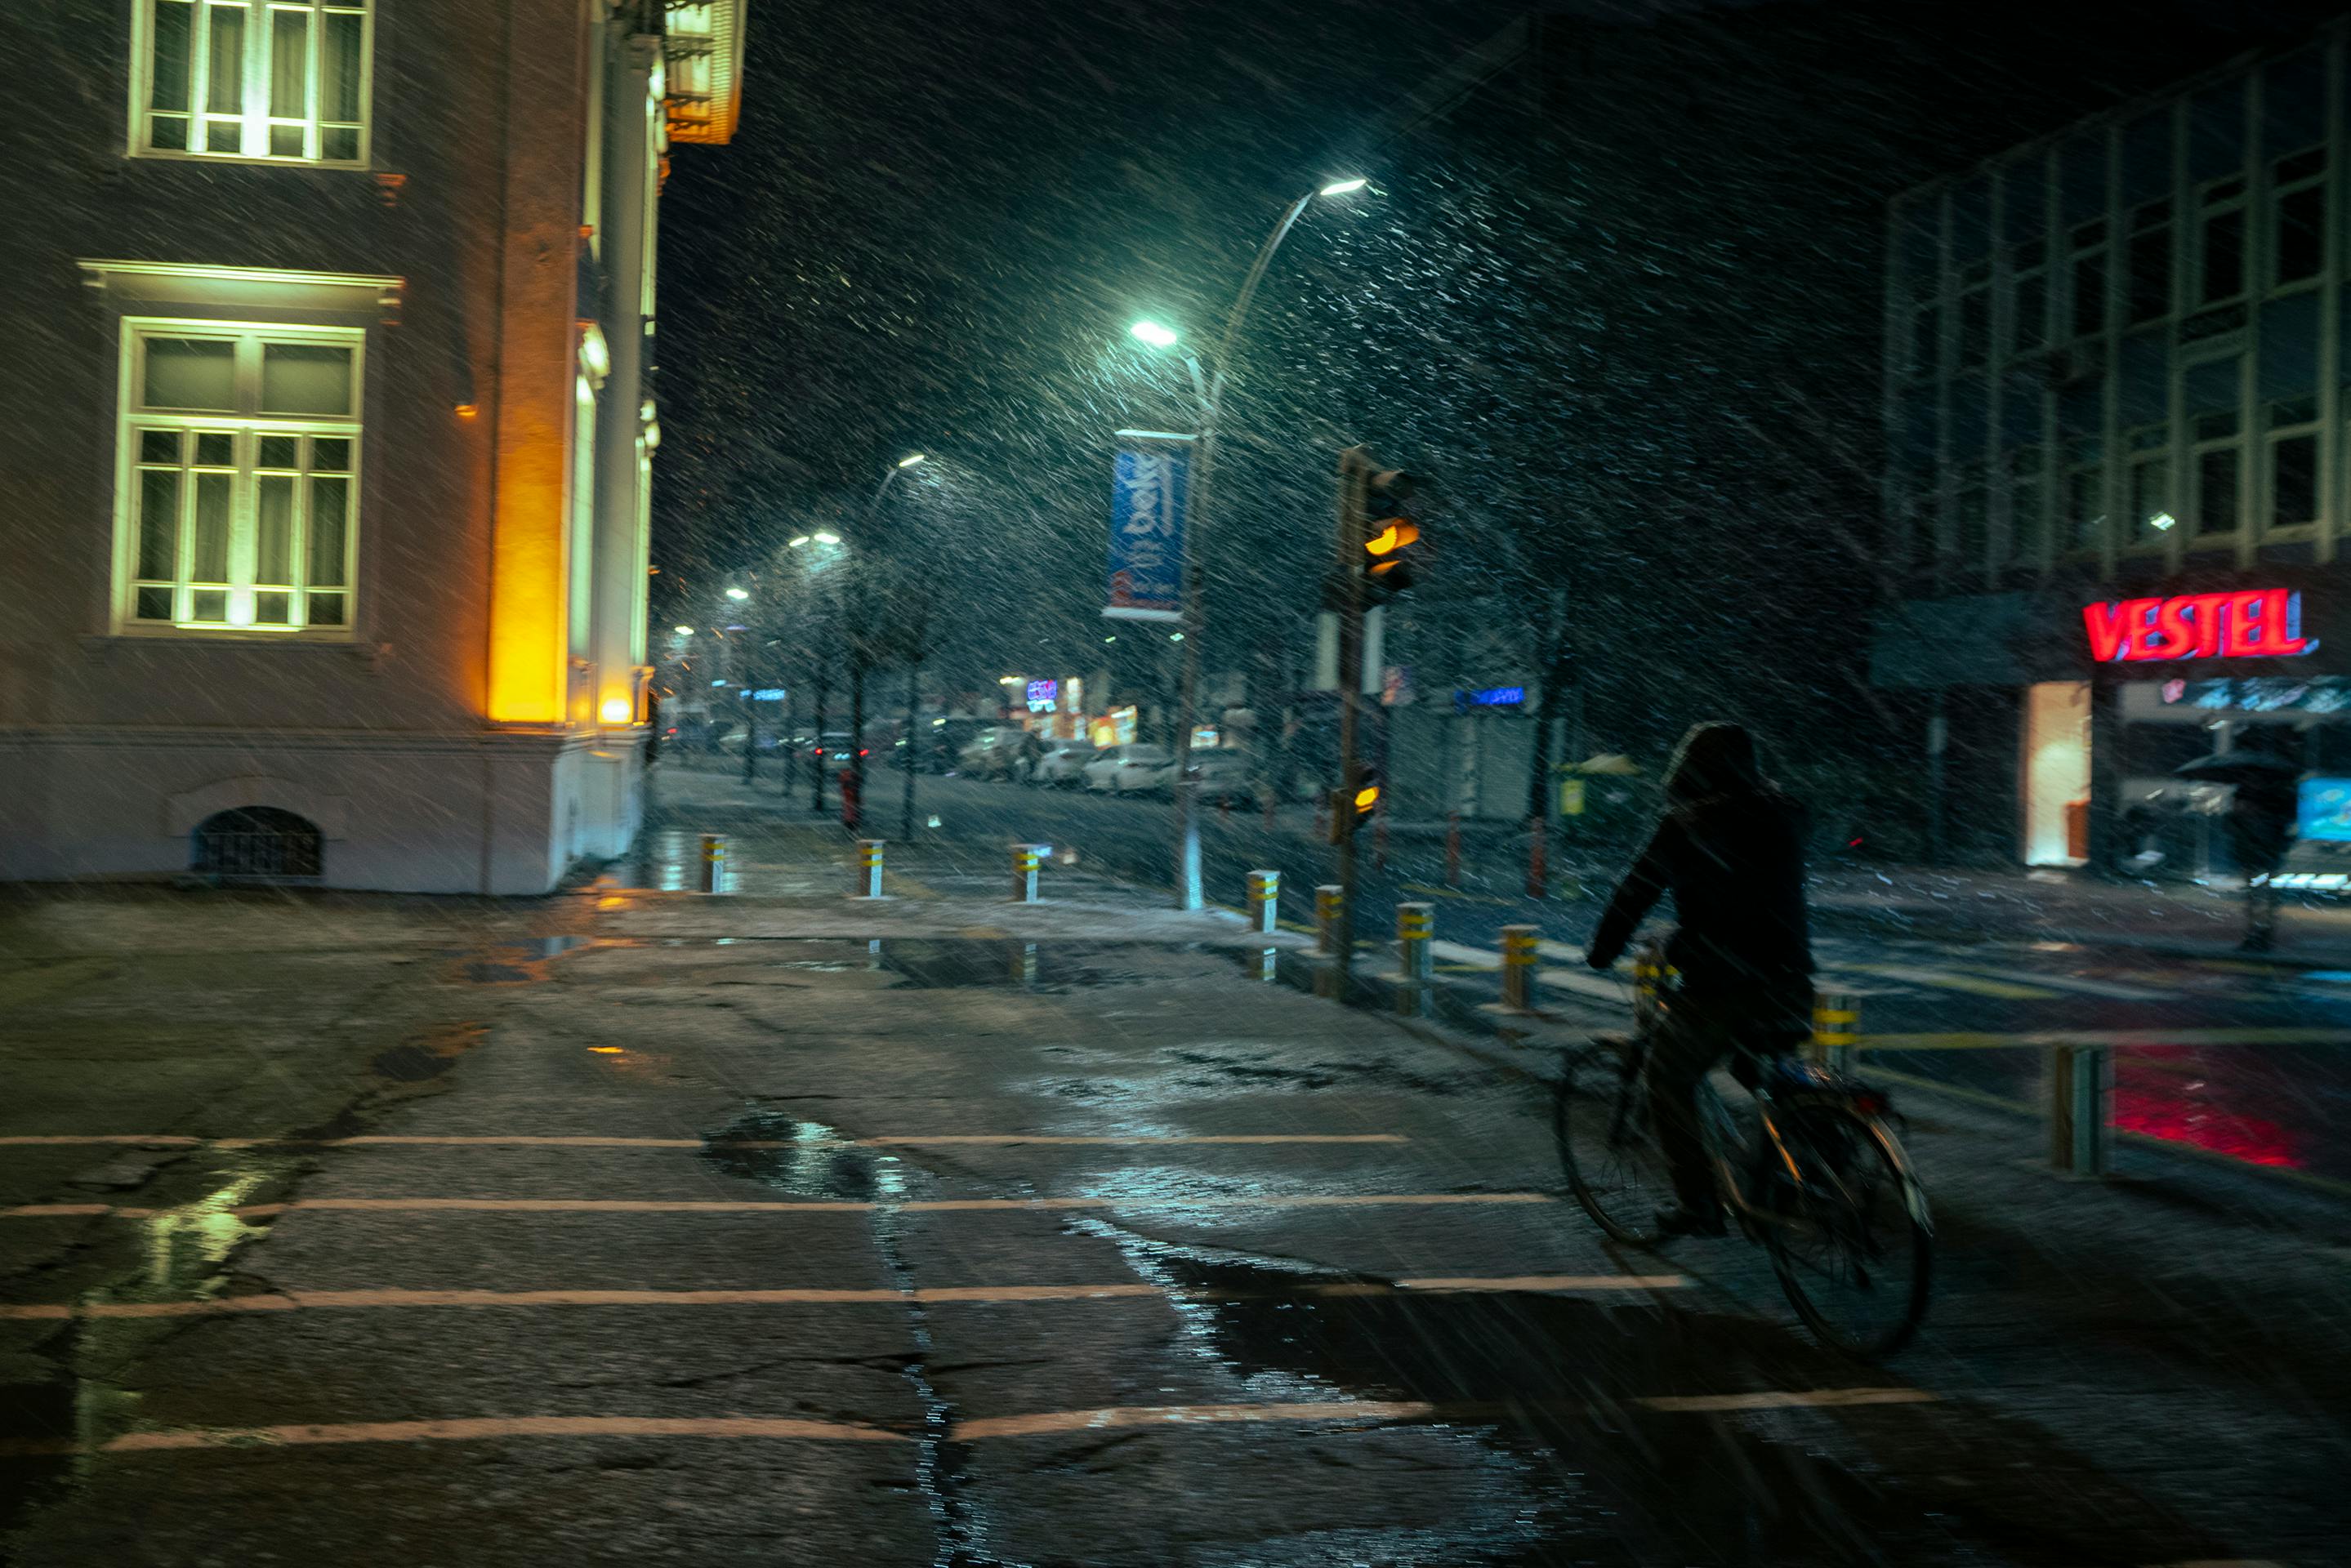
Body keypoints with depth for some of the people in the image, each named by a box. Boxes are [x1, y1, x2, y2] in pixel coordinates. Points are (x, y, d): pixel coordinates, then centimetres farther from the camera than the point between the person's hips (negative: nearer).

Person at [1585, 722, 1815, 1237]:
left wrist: (1601, 953, 11)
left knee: (1670, 1079, 11)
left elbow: (1635, 894, -4)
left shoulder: (1686, 825, -7)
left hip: (1721, 984, -6)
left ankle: (1696, 1200, 9)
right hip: (1789, 980, 6)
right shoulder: (1783, 818, 11)